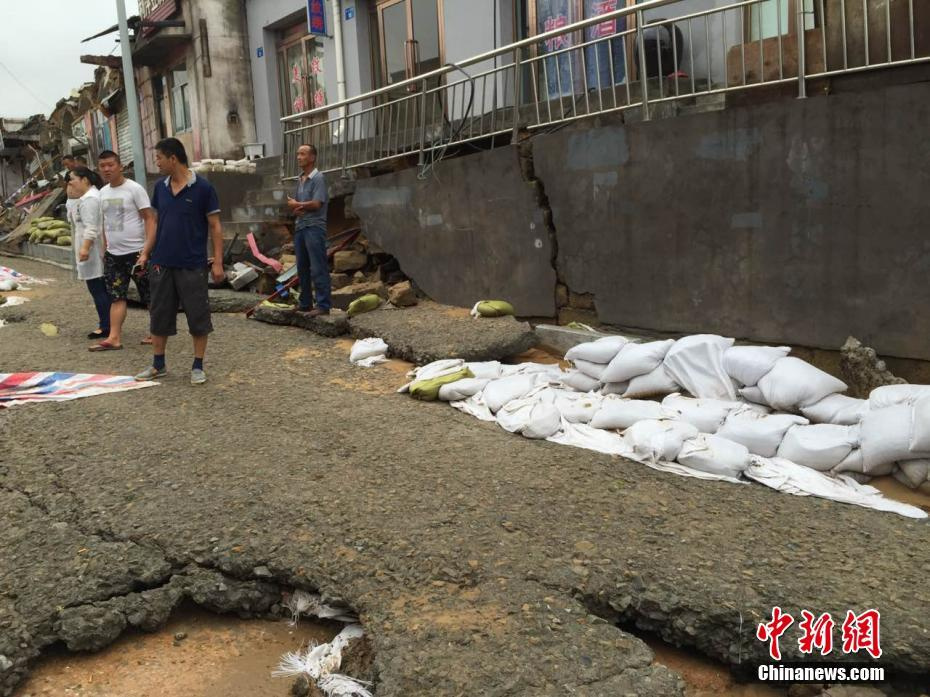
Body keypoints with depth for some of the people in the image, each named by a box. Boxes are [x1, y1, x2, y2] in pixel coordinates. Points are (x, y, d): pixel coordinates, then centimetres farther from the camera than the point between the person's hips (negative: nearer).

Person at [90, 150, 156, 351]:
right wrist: (105, 248, 17)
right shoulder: (103, 193, 11)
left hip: (135, 252, -7)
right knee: (117, 296, 5)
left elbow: (149, 218, -13)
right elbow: (106, 222, 19)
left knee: (149, 295, 3)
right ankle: (114, 338, 5)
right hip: (113, 254, 7)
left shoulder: (134, 189, -10)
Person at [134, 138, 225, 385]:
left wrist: (218, 262, -11)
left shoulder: (203, 188, -9)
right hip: (162, 263, 5)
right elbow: (157, 223, 15)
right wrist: (145, 253, 7)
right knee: (159, 315, 11)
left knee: (198, 317, 3)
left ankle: (198, 366, 16)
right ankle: (158, 364, 23)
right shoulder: (160, 187, 6)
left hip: (192, 265, -5)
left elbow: (215, 226, -7)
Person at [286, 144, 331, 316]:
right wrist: (296, 210, -6)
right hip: (300, 226, 8)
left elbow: (316, 204, -16)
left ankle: (323, 305, -7)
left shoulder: (318, 178, -7)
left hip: (314, 227, -8)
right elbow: (294, 204, 18)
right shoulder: (300, 180, 17)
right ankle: (305, 303, 19)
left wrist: (296, 205, -2)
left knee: (318, 268, -8)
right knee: (302, 268, 11)